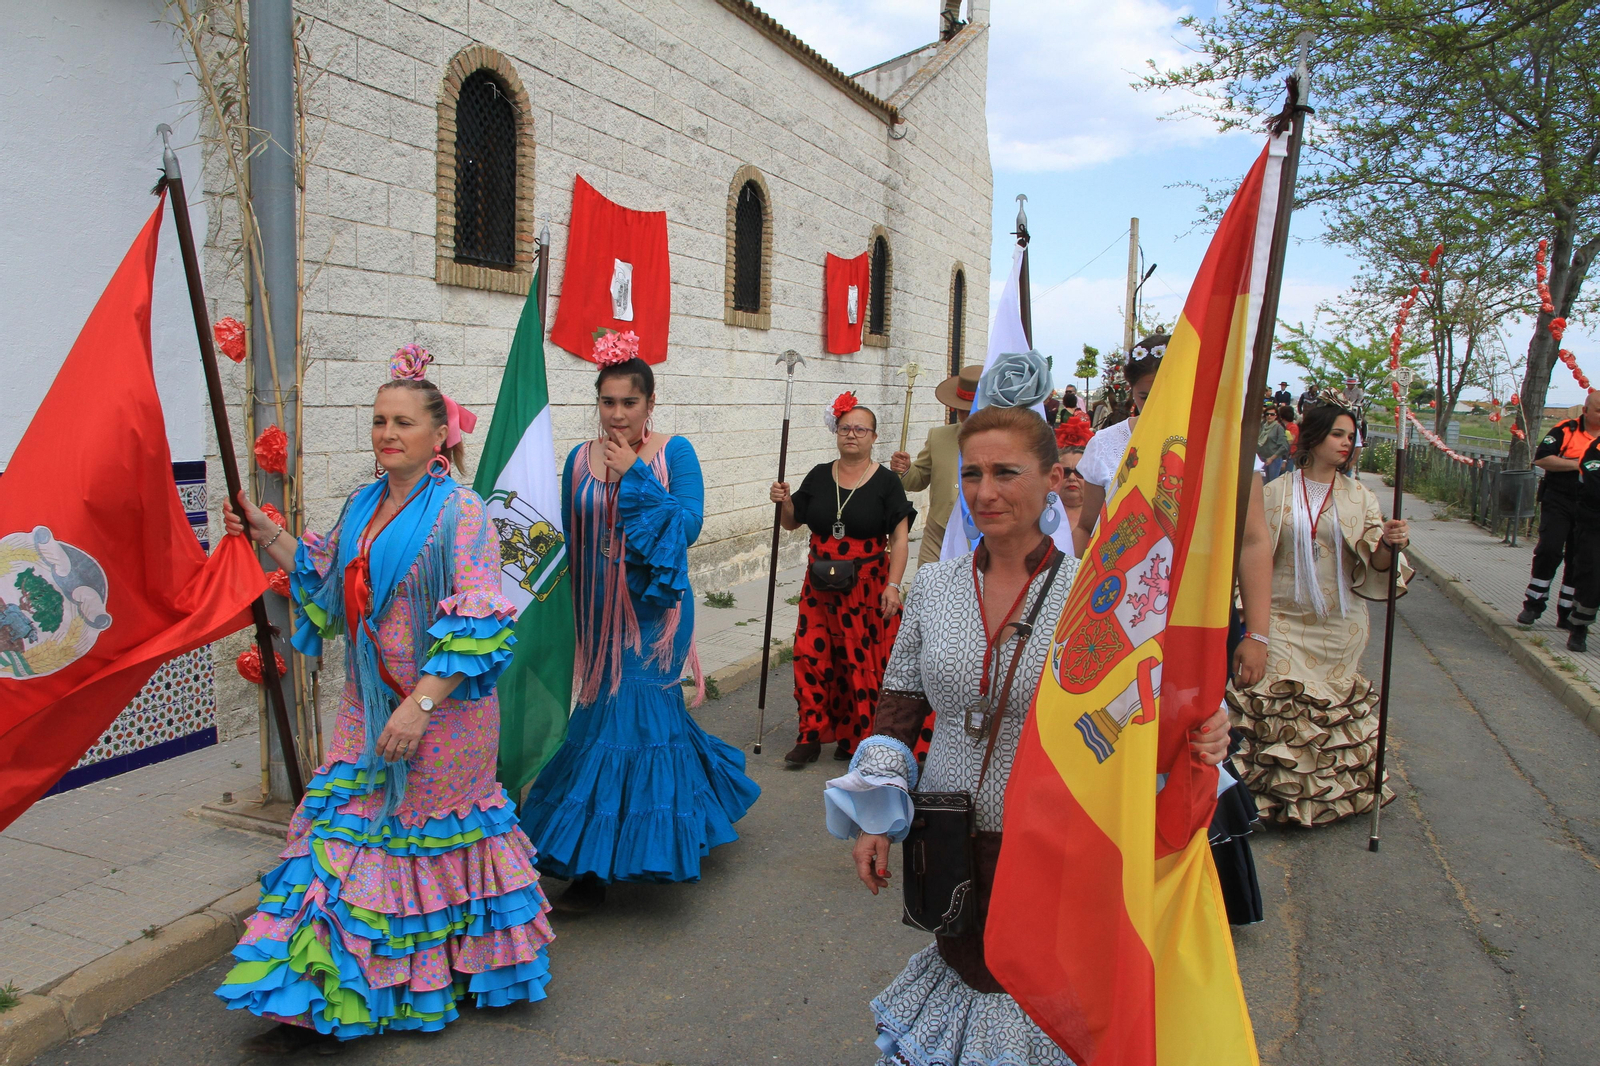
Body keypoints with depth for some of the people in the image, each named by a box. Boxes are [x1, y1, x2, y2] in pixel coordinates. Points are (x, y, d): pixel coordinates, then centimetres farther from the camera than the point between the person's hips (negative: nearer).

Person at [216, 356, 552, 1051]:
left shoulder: (460, 513, -15)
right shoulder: (362, 506, 8)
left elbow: (473, 626, -21)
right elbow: (325, 576, 25)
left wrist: (420, 704, -25)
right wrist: (265, 533, 14)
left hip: (438, 711, -7)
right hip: (368, 708, 7)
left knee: (429, 834, 6)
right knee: (345, 831, 11)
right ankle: (322, 1004, 27)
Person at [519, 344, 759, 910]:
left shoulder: (675, 453, -5)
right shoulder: (580, 459, 5)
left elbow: (689, 525, -16)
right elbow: (571, 542, 12)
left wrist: (637, 477, -18)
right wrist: (574, 614, 12)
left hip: (654, 607, -3)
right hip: (602, 609, 4)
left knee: (629, 715, -5)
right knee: (653, 714, 10)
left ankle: (596, 865, 6)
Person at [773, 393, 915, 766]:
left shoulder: (886, 482, -2)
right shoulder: (819, 477, 8)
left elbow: (899, 538, -5)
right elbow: (792, 523, 16)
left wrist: (893, 585, -13)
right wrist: (785, 502, -5)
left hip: (867, 588, -3)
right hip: (821, 587, 3)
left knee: (863, 662, -1)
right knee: (811, 657, -1)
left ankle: (859, 740, 14)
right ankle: (811, 736, 10)